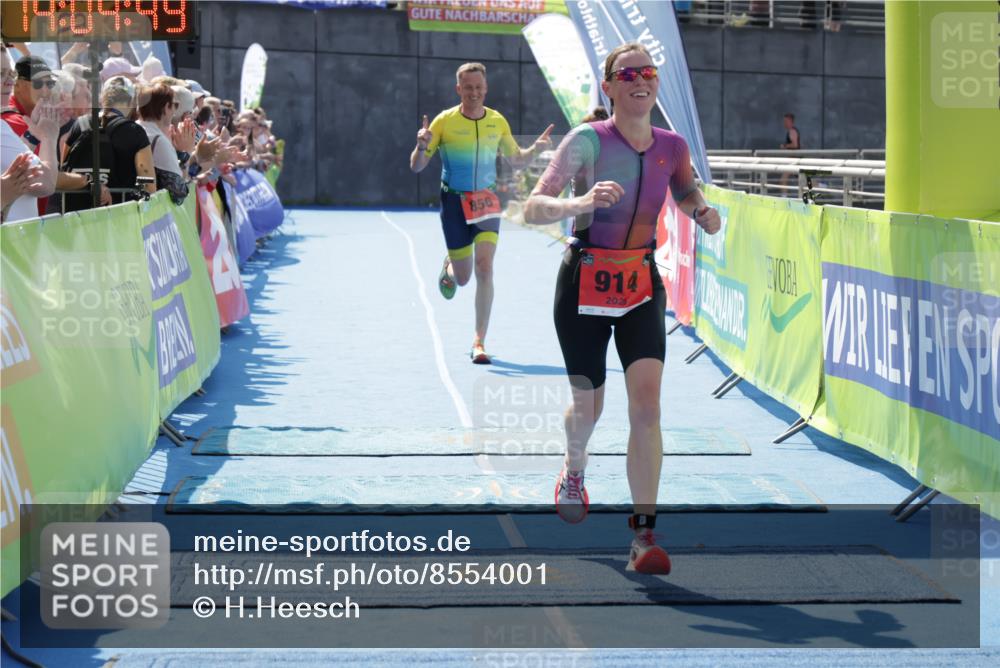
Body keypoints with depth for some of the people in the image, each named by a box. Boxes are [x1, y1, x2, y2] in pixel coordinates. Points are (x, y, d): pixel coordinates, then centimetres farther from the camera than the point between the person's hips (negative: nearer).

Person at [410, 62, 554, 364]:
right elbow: (416, 167, -6)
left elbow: (516, 158, 16)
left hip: (486, 201, 1)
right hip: (454, 202, -1)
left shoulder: (497, 121, 0)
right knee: (462, 277, 5)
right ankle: (449, 266, 45)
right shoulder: (445, 121, -8)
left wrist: (535, 148, -6)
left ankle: (479, 342, -9)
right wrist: (422, 146, -28)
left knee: (484, 269, -14)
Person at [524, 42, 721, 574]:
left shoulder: (672, 146, 0)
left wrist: (701, 212, -2)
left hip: (642, 285, 2)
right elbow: (533, 208, -21)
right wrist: (580, 203, -41)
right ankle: (574, 467, 47)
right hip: (584, 282, -2)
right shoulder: (588, 140, -14)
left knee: (646, 406, -13)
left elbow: (686, 193, 22)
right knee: (587, 408, 10)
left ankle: (644, 535, -10)